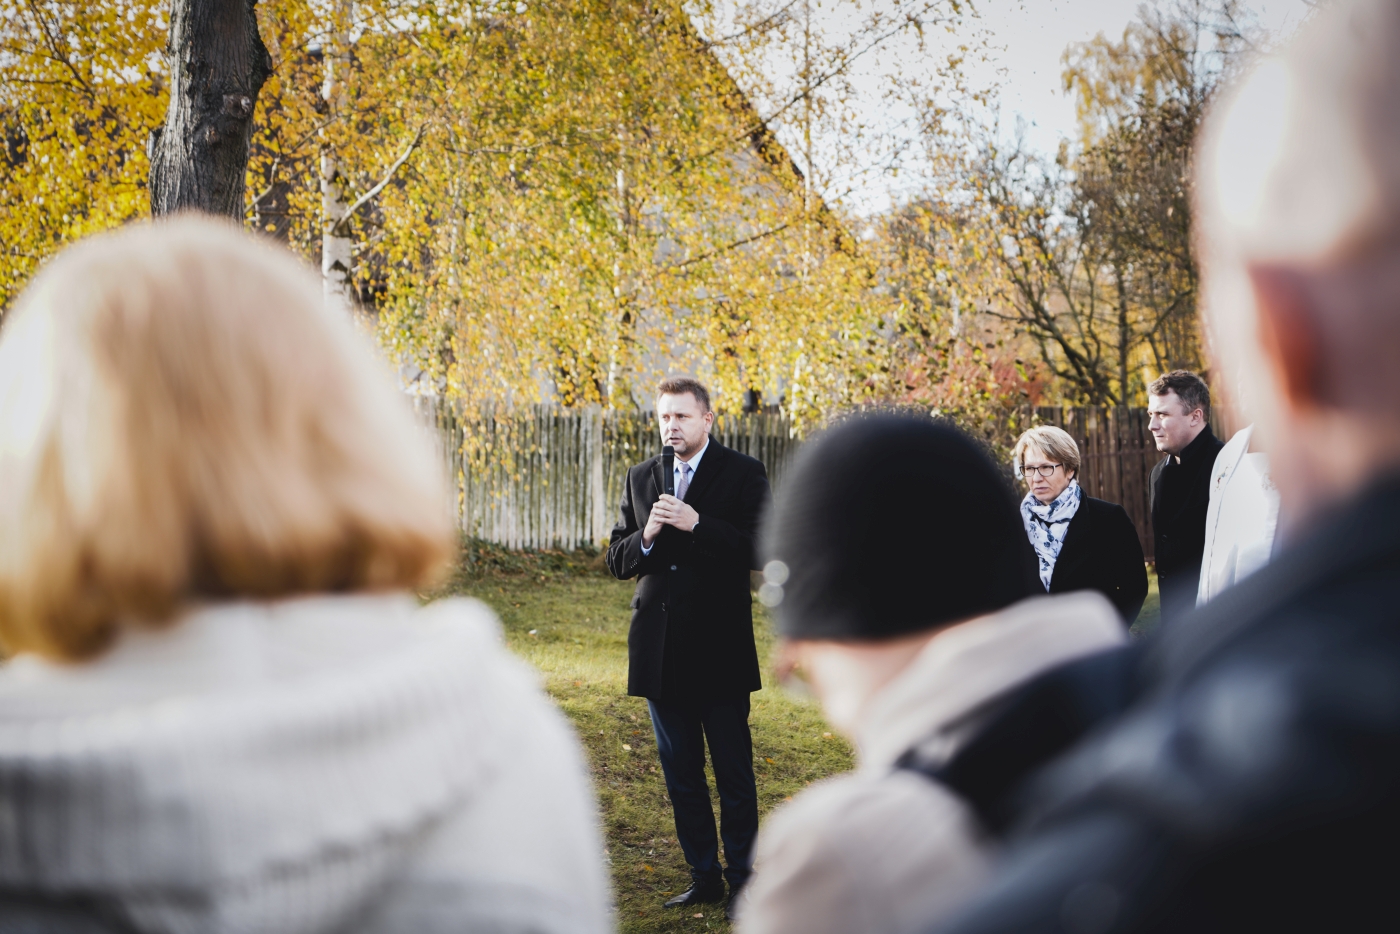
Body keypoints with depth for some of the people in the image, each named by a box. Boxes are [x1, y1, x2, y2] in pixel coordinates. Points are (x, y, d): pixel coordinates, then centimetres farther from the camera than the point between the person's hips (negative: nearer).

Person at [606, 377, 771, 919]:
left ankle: (741, 878, 12)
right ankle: (703, 876, 21)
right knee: (680, 772, 11)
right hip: (660, 651, 5)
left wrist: (697, 525, -21)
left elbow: (761, 550, -13)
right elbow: (616, 561, 10)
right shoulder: (641, 479, 11)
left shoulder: (742, 474, -2)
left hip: (720, 649, -5)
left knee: (733, 772, 1)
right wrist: (645, 536, -11)